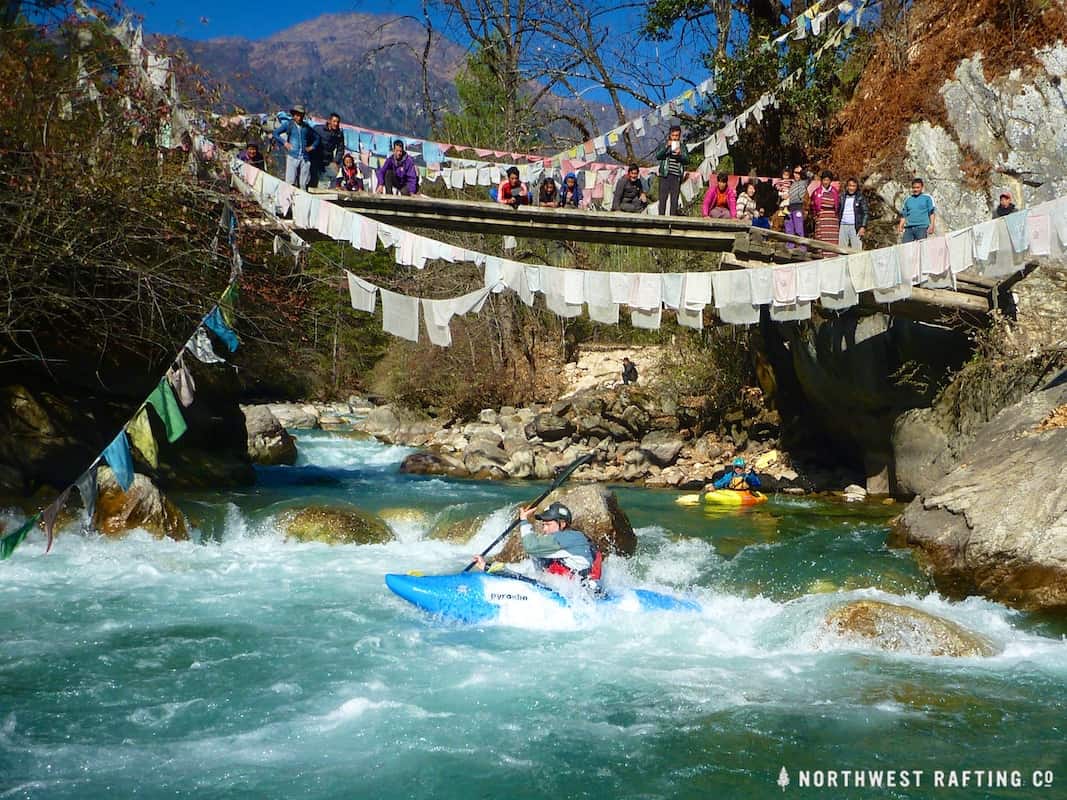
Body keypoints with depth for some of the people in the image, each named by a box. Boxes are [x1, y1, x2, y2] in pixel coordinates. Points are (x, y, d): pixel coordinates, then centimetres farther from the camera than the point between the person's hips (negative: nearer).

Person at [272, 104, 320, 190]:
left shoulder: (306, 127, 15)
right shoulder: (288, 124, 7)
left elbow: (316, 137, 28)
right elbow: (275, 133, 7)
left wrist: (312, 146, 12)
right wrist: (284, 143, -3)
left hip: (305, 158, 3)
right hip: (292, 156, -3)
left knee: (304, 183, 1)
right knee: (290, 181, -9)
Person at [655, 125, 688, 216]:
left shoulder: (682, 146, 12)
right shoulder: (664, 144, 8)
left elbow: (687, 160, 4)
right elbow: (658, 156, -5)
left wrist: (680, 154, -14)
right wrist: (666, 147, -16)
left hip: (676, 176, 1)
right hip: (665, 175, -1)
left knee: (674, 198, -1)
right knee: (663, 197, -4)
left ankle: (673, 217, 1)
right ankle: (661, 216, -2)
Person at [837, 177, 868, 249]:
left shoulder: (860, 198, 4)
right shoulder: (842, 198, 13)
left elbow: (865, 213, 1)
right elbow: (838, 212, 17)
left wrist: (863, 227, -9)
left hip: (855, 227, -3)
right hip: (843, 227, 3)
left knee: (856, 250, -7)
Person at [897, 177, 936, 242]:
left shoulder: (927, 198, 9)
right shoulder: (908, 200, 19)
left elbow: (932, 212, 4)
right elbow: (904, 215, 20)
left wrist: (931, 225, -7)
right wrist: (900, 227, 7)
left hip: (922, 227, -3)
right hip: (909, 228, 3)